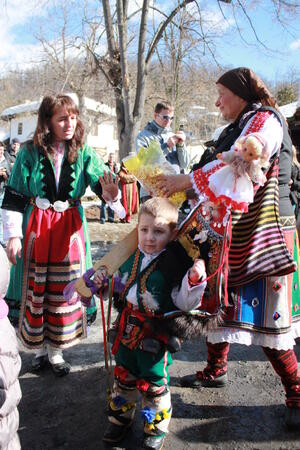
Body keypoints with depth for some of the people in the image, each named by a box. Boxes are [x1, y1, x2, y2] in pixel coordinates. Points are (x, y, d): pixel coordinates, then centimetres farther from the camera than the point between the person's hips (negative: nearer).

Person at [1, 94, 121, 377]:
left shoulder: (83, 153, -1)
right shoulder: (30, 153, -5)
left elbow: (100, 179, -12)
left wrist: (109, 191, -36)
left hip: (70, 228, 1)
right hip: (35, 228, -1)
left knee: (65, 290, 8)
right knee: (35, 290, 9)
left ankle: (56, 351, 28)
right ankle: (39, 349, 30)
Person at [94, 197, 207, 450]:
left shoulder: (176, 261, -18)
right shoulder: (131, 255, -1)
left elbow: (185, 303, -20)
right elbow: (121, 286, 16)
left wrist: (195, 280, -35)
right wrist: (104, 280, -2)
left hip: (156, 333, -5)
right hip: (128, 328, 5)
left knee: (154, 382, 11)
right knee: (124, 375, 21)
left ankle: (157, 429, 35)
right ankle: (120, 419, 44)